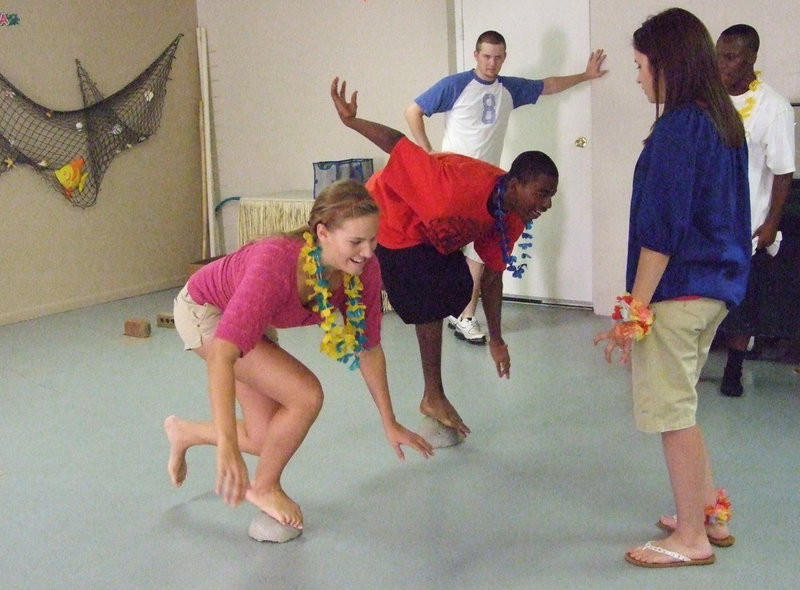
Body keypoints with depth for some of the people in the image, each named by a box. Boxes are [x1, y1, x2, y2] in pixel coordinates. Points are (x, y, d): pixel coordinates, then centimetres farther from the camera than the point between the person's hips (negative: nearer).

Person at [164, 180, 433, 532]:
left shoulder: (364, 269, -24)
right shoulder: (277, 262, -42)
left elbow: (369, 347, -9)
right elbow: (222, 355, -48)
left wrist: (390, 424, -5)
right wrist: (227, 447, -55)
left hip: (250, 320, 7)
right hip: (204, 309, -6)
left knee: (268, 441, 11)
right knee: (306, 396, -23)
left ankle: (183, 432, 39)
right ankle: (264, 488, 5)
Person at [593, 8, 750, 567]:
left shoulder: (678, 128, -16)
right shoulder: (726, 122, 11)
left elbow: (660, 229, -19)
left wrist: (635, 308, -15)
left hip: (676, 291, -9)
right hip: (715, 288, 9)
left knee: (674, 413, 3)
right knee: (681, 406, 20)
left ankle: (692, 539, 16)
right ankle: (710, 513, 32)